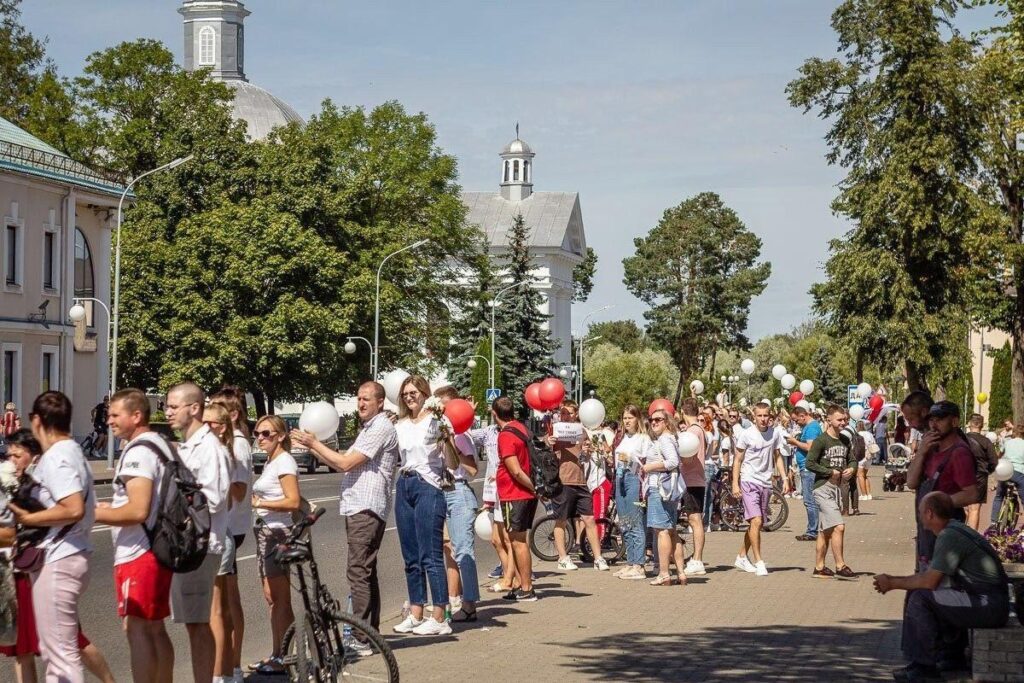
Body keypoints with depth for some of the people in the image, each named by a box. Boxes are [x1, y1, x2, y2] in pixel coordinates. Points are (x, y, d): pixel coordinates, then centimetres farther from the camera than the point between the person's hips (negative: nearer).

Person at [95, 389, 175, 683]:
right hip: (158, 550, 10)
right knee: (155, 629, 16)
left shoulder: (138, 452, -16)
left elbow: (138, 511, -25)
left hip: (137, 555, -10)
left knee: (137, 630, -8)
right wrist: (113, 508, 19)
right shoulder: (161, 445, 15)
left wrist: (96, 514, -14)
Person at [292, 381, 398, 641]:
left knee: (359, 572, -13)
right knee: (366, 572, 13)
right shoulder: (369, 428, 23)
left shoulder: (381, 428, -10)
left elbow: (346, 463, -15)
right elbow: (344, 464, 19)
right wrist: (313, 448, 13)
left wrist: (314, 443, -8)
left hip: (366, 509, -11)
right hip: (358, 509, 11)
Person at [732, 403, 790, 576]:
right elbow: (738, 460, -2)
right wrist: (735, 484, -8)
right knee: (756, 521, -16)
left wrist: (784, 479, 7)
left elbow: (777, 457, 15)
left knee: (757, 523, 12)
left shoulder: (775, 433, 4)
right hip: (749, 482, -5)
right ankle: (758, 562, -12)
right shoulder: (746, 434, -7)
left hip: (766, 483, 5)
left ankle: (742, 557, 26)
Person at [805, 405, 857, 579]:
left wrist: (851, 469, -1)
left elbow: (853, 460, 21)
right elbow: (809, 463, -15)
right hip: (823, 488, -8)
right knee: (838, 526, -15)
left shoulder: (845, 441, 11)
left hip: (837, 488, 8)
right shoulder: (821, 440, -11)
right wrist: (831, 472, -15)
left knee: (825, 531, 12)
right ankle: (840, 567, -12)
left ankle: (819, 568, 17)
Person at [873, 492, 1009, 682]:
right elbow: (928, 575, 17)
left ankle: (923, 666, -10)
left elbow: (929, 581, -20)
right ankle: (952, 656, 26)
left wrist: (893, 583, -5)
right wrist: (893, 580, 9)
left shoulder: (949, 537, -18)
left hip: (989, 607, -10)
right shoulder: (952, 529, 14)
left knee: (920, 598, -16)